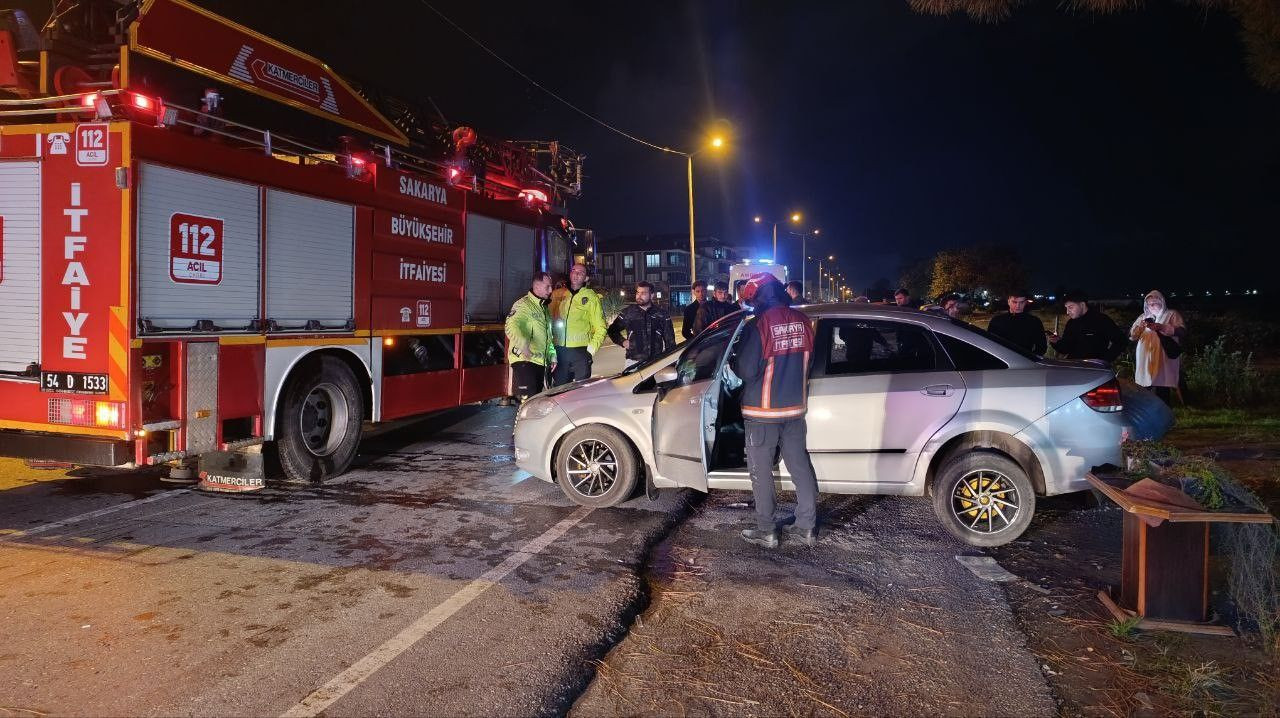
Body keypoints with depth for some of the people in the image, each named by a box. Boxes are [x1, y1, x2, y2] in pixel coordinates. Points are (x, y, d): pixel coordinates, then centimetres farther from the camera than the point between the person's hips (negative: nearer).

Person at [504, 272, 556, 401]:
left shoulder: (544, 308, 21)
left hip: (540, 362, 9)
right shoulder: (523, 304, -10)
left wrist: (552, 355, 18)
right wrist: (522, 343, -44)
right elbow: (511, 326, -27)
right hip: (524, 360, -9)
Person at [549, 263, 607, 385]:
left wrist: (592, 348, -8)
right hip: (559, 351, 3)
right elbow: (549, 319, 13)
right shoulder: (557, 295, 10)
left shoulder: (591, 297, 3)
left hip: (581, 351, -3)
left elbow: (600, 327, 2)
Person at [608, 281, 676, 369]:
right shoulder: (627, 312, 8)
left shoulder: (662, 314, 8)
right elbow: (612, 330, 22)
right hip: (633, 361, 0)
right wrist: (622, 342, 7)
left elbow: (670, 339, 11)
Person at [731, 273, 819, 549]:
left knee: (761, 471, 6)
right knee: (800, 466, 14)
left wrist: (734, 363, 2)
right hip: (795, 408, 6)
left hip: (763, 412, -6)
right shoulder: (802, 322, 0)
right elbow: (807, 362, 11)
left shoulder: (759, 326, -20)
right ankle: (807, 527, 21)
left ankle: (766, 531, 13)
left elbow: (746, 371, -19)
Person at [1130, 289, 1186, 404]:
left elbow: (1182, 332, -9)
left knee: (1162, 395, -8)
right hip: (1145, 362, 4)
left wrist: (1161, 327, -22)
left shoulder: (1172, 315, 6)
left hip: (1163, 363, -4)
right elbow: (1131, 335, 15)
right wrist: (1139, 327, -7)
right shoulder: (1143, 317, 20)